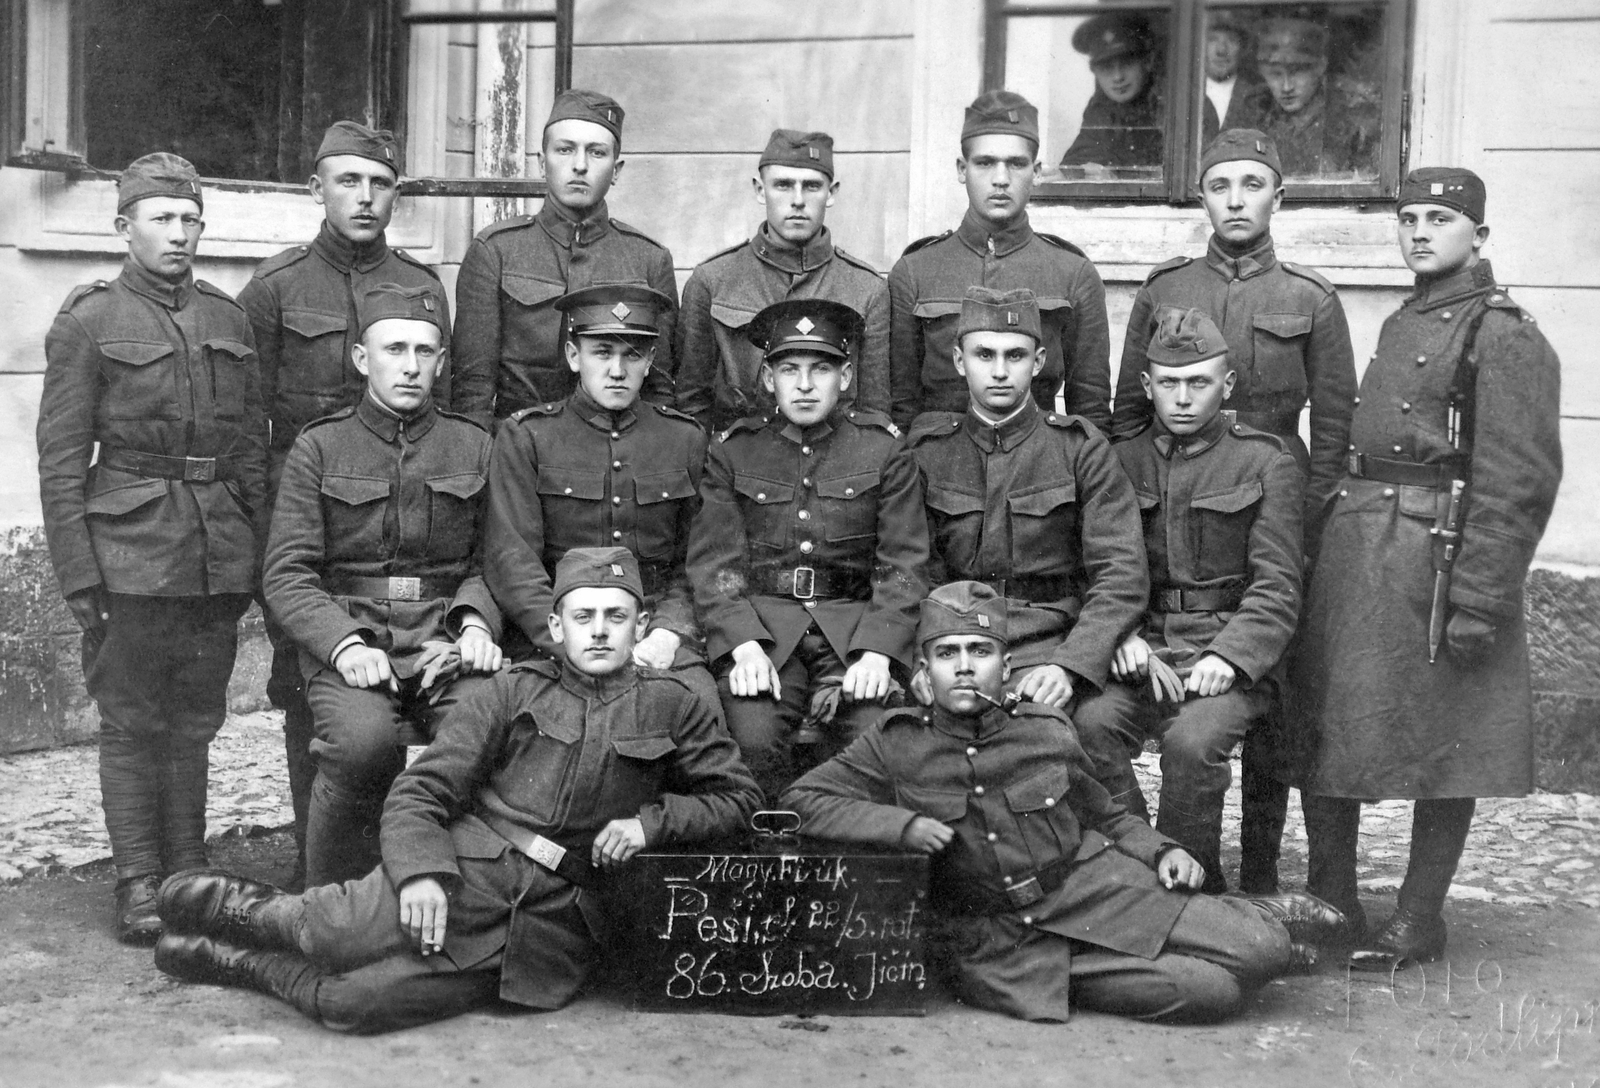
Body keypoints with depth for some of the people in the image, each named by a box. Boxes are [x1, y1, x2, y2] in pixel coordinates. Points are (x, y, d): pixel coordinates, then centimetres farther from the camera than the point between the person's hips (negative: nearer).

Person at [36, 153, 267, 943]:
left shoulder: (228, 319, 12)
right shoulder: (89, 320, -2)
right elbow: (60, 461, -4)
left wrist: (258, 551, 10)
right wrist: (78, 575, -10)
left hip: (220, 553, 4)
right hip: (132, 550, -4)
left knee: (194, 722, 10)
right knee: (133, 723, 2)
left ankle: (188, 874, 19)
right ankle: (138, 886, 10)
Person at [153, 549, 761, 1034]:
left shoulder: (671, 707, 11)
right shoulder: (512, 691, 9)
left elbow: (737, 795, 15)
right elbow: (420, 791, 3)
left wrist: (651, 821, -2)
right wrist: (422, 872, -16)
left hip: (553, 924, -1)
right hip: (468, 871, 1)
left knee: (355, 1004, -20)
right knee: (338, 934, -28)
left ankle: (247, 964, 6)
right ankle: (256, 914, 5)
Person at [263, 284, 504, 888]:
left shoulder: (475, 446, 14)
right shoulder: (318, 448, 7)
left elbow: (492, 561, 15)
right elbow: (286, 576, 2)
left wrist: (475, 621, -7)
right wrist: (344, 643, -16)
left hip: (445, 640, 2)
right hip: (348, 639, -1)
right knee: (365, 740, -34)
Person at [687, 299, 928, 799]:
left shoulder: (883, 447, 9)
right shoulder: (733, 450, 10)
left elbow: (903, 565, 3)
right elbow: (713, 561, 3)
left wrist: (878, 651, -13)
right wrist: (744, 645, -14)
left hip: (856, 622, 0)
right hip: (761, 622, 0)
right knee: (753, 735, -27)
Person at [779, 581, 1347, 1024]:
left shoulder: (1048, 732, 6)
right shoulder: (895, 744, 0)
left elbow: (1108, 818, 20)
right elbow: (800, 801, -2)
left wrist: (1162, 851, 0)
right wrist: (902, 825, -13)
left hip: (1095, 890, 3)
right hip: (1000, 944, -2)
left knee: (1258, 952, -15)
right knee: (1210, 991, -21)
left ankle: (1249, 925, 17)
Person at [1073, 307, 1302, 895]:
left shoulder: (1266, 462, 4)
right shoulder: (1122, 460, 14)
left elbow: (1276, 589, -3)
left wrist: (1228, 657, -19)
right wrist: (1122, 637, -12)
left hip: (1230, 653, -2)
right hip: (1142, 646, 3)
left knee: (1192, 741, -32)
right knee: (1086, 725, -28)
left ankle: (1196, 890, -9)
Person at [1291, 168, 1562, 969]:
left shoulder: (1504, 337, -8)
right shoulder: (1400, 325, 17)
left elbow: (1519, 483, -14)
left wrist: (1480, 600, -19)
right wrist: (1332, 543, 16)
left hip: (1436, 557, -8)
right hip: (1350, 552, 8)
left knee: (1440, 749, 4)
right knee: (1320, 732, 10)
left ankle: (1419, 920, 16)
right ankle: (1329, 904, 22)